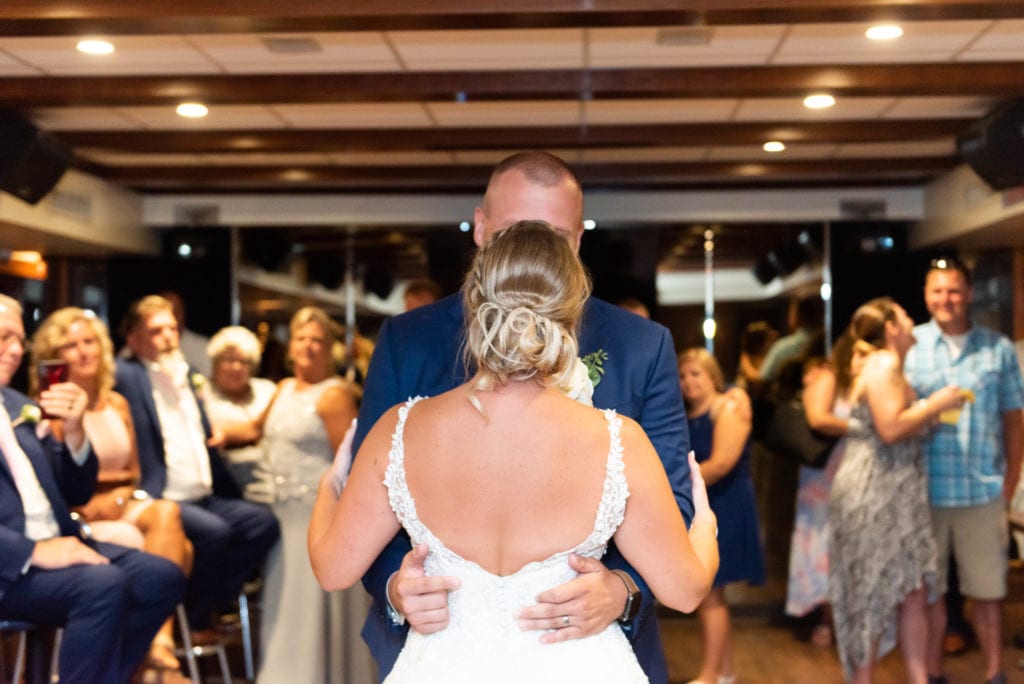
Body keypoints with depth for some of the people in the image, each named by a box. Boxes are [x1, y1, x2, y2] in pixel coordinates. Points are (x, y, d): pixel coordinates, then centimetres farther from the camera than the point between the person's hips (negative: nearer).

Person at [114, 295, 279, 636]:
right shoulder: (125, 375, -5)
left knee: (263, 521, -14)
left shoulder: (186, 374, 20)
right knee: (213, 531, -31)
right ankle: (196, 623, -8)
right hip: (160, 500, -7)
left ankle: (212, 604, -4)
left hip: (204, 497, 8)